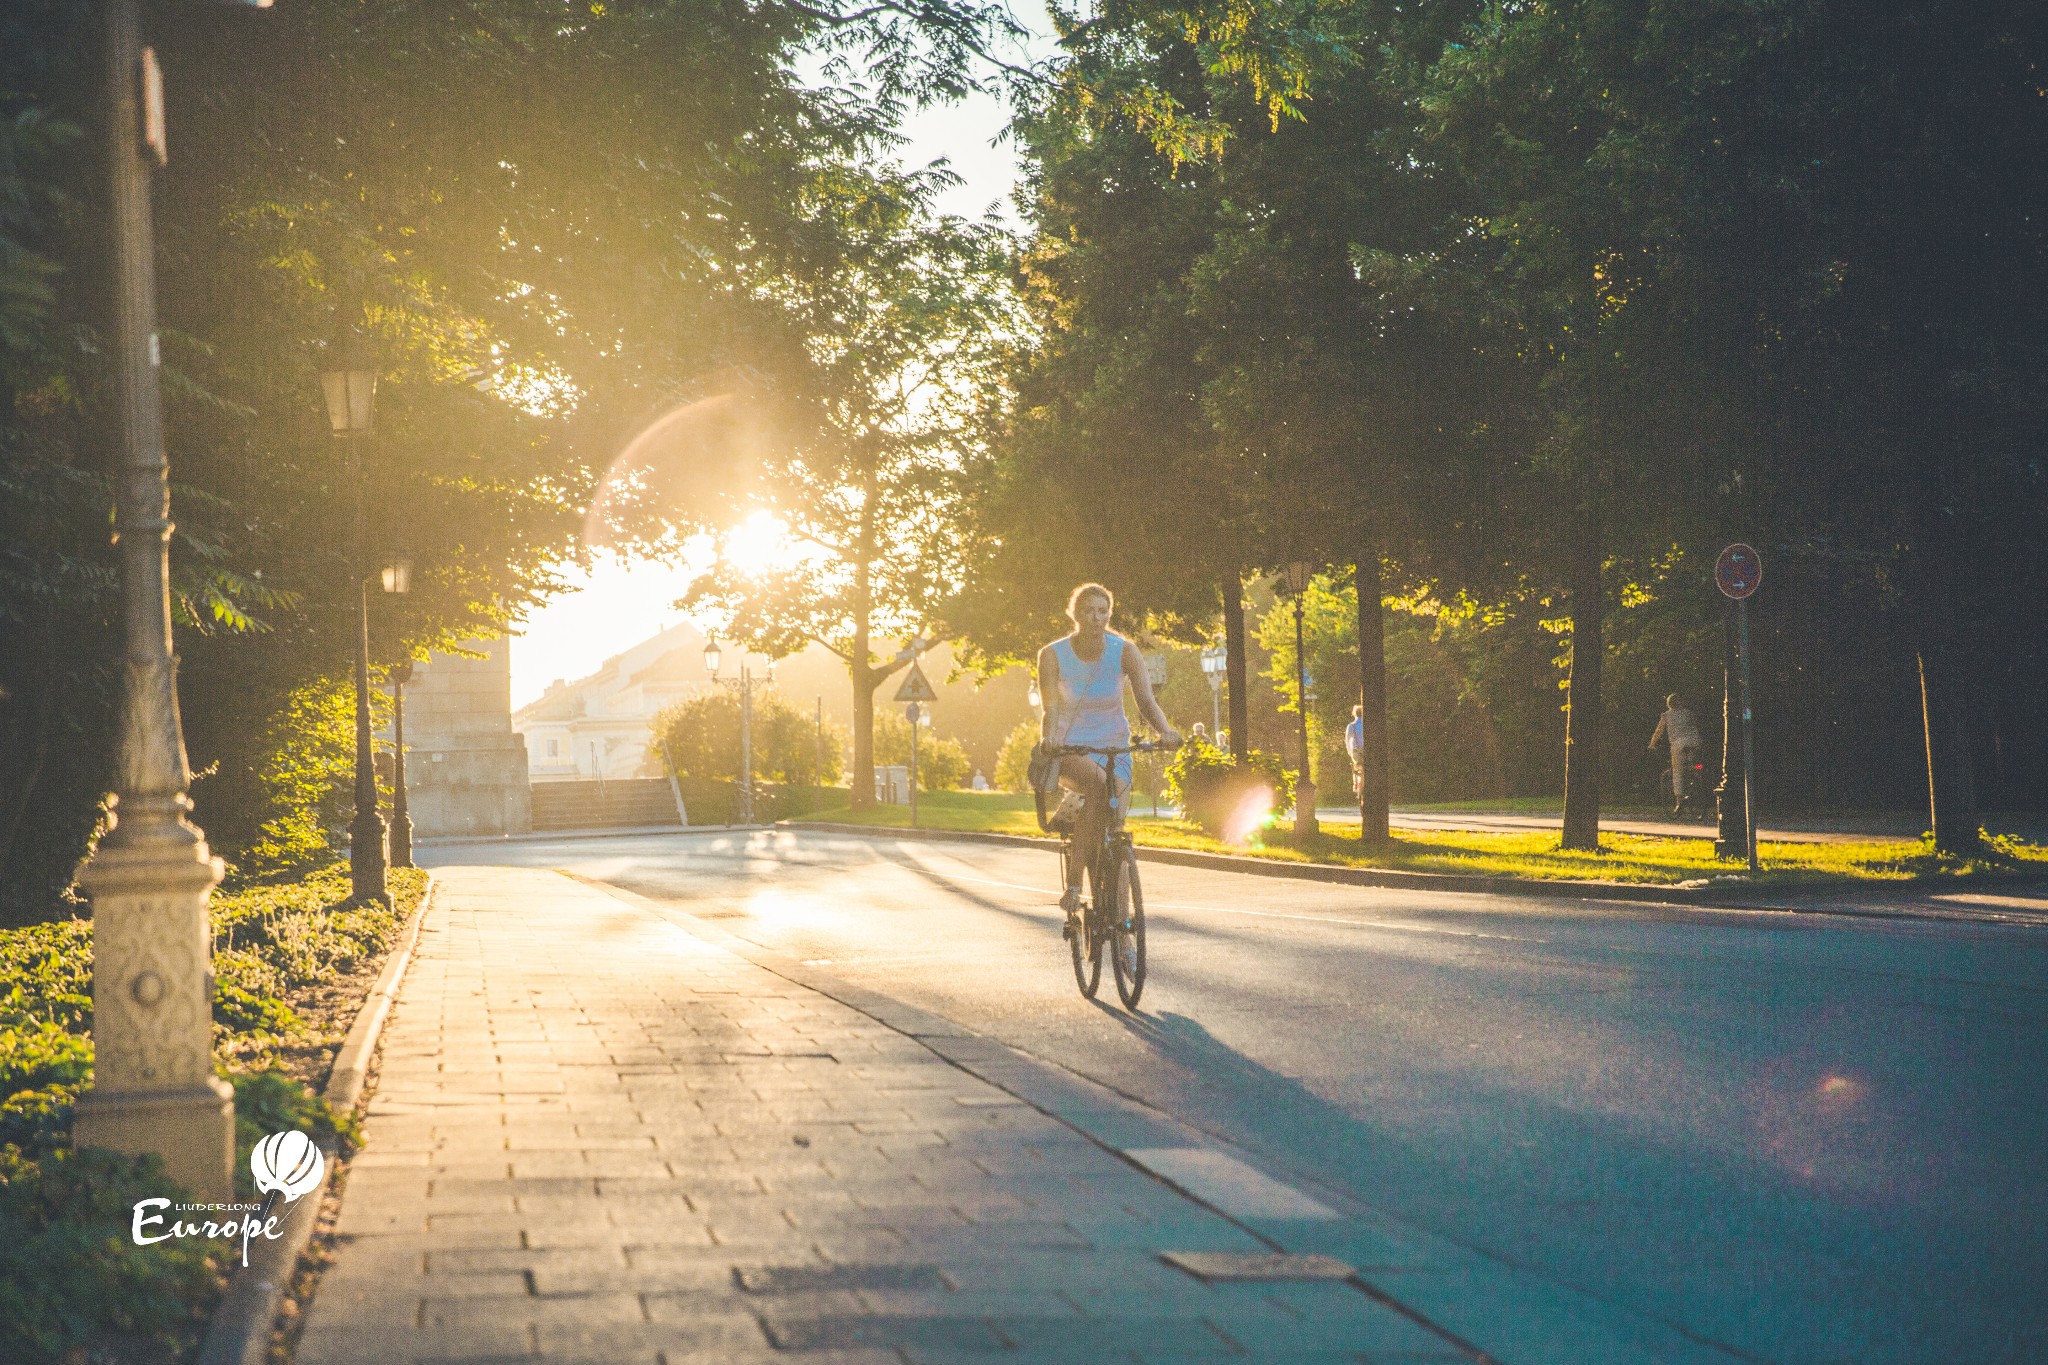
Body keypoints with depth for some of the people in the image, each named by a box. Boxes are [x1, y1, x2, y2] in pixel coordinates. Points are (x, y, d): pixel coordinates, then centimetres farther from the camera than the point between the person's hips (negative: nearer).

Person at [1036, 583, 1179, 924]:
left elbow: (1146, 701, -14)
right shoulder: (1053, 655, -9)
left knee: (1114, 829, -13)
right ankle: (1073, 883, -32)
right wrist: (1048, 738, -38)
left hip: (1114, 749, 2)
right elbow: (1051, 708, -16)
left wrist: (1165, 730, -35)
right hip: (1071, 752, -2)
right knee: (1096, 784, -35)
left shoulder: (1125, 651, -7)